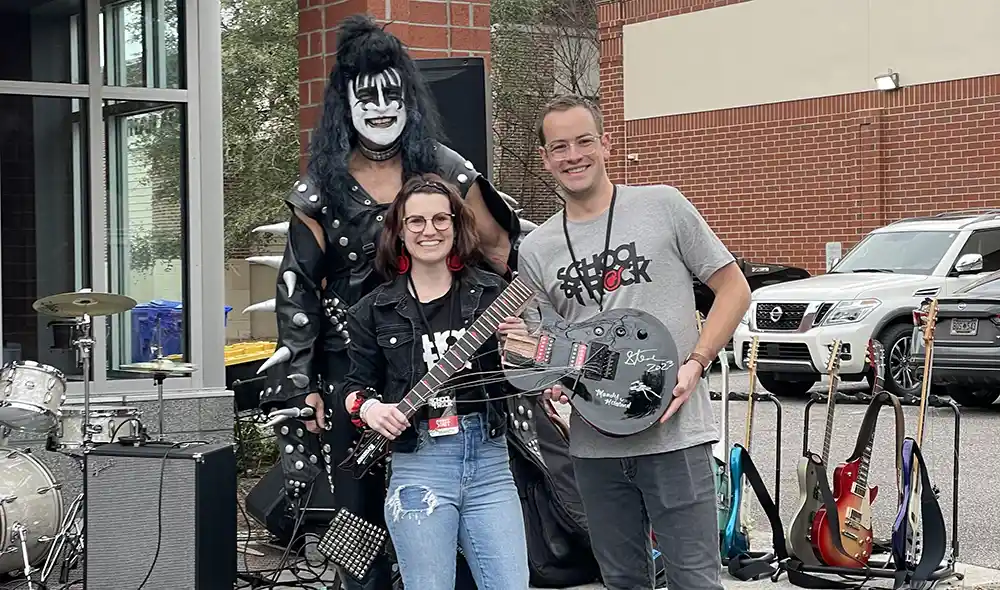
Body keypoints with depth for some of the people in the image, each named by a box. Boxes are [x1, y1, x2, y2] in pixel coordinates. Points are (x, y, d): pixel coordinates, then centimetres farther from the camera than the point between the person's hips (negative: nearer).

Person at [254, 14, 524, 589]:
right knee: (361, 509, 6)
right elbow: (298, 289, 1)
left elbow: (499, 251, 10)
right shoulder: (320, 188, 2)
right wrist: (299, 385, -4)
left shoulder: (444, 170, 3)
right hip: (351, 366, 0)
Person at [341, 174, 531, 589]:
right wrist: (368, 407, -8)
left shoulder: (492, 294, 6)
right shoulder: (373, 310, 5)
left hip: (489, 462, 1)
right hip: (417, 468, -1)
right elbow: (357, 384, 14)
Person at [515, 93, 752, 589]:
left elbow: (734, 289, 2)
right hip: (594, 446, 4)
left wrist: (694, 364, -10)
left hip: (673, 434, -4)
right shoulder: (535, 251, 9)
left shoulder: (663, 206, -1)